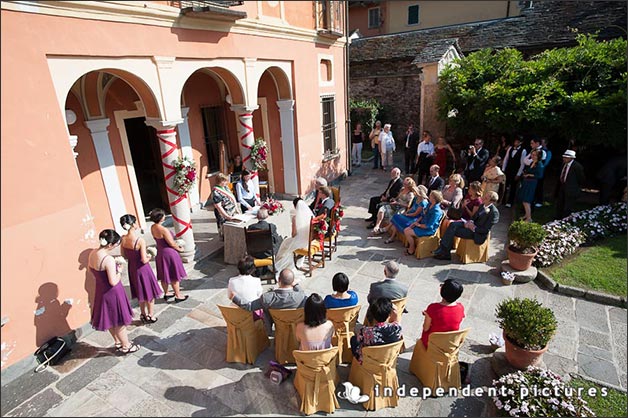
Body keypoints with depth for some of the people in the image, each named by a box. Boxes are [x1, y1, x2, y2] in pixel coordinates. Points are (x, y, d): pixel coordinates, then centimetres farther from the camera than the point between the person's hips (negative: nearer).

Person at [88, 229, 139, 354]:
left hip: (100, 291, 8)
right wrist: (119, 271, -10)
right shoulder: (109, 259, -30)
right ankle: (126, 346, 29)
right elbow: (113, 282, -27)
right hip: (112, 293, -8)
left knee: (110, 319, 25)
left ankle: (117, 342, 43)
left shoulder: (92, 253, -4)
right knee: (119, 321, 11)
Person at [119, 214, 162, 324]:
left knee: (140, 293, 24)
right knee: (150, 293, 14)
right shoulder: (140, 240, -27)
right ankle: (151, 316, 26)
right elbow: (144, 260, -24)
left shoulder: (123, 239, -8)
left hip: (132, 269, 6)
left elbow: (124, 256, 4)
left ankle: (143, 315, 38)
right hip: (143, 269, -6)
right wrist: (149, 257, -4)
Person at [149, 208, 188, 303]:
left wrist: (176, 245, 10)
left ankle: (166, 294, 37)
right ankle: (178, 296, 20)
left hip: (160, 253, 8)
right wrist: (180, 249, -1)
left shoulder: (152, 227, -2)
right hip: (169, 253, -8)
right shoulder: (164, 230, -28)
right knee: (174, 277, 8)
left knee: (164, 276, 21)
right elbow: (172, 243, -20)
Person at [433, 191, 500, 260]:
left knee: (453, 231, -20)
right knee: (453, 224, -13)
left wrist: (474, 228, -20)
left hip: (477, 233, -8)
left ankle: (444, 251, -7)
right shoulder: (483, 205, 7)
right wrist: (470, 221, -3)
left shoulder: (494, 212, -18)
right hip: (473, 224, 8)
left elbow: (486, 230, -18)